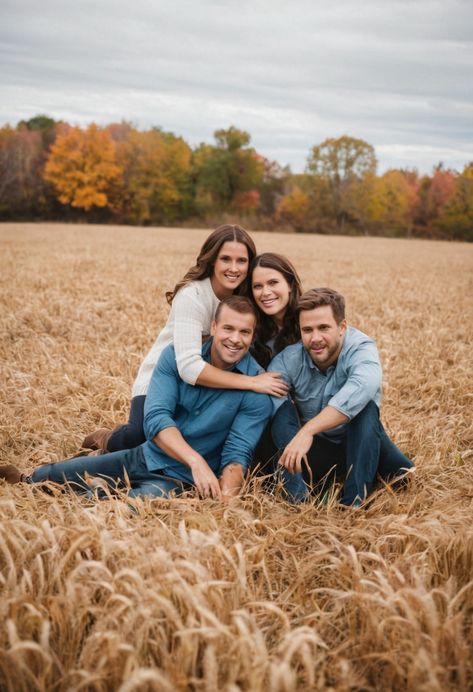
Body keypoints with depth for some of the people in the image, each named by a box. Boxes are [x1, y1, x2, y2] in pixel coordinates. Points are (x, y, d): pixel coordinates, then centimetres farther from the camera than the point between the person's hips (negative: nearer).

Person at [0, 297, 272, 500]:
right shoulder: (176, 355, -9)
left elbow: (237, 454, -16)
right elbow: (155, 417, -19)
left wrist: (224, 496, -37)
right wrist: (195, 460, -35)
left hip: (180, 479, -3)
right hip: (145, 457, 4)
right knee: (52, 475, 10)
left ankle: (99, 491, 1)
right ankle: (25, 482, 46)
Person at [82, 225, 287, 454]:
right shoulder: (191, 296, -26)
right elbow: (189, 367, -37)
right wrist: (252, 382, -38)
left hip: (206, 385, 7)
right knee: (142, 436, -32)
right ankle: (107, 439, 5)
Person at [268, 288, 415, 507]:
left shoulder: (361, 348, -23)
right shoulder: (287, 360, -15)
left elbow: (362, 387, -47)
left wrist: (308, 430, -56)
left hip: (359, 441, -1)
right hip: (315, 449, 2)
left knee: (364, 406, -32)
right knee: (281, 411, -25)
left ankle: (354, 503, -27)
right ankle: (300, 501, -27)